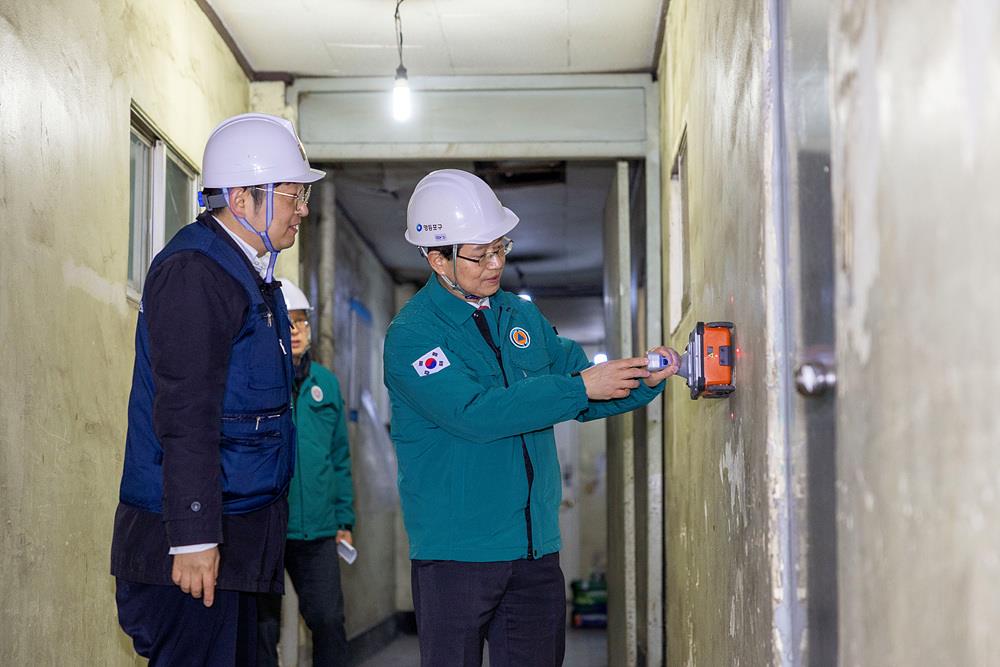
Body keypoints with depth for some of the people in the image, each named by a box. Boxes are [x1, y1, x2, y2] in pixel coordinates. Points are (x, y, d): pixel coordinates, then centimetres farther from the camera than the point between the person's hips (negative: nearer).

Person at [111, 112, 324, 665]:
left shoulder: (249, 272, 16)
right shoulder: (194, 272, -16)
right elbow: (185, 415, -22)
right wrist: (194, 537, -24)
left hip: (239, 529, 10)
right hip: (194, 536, -10)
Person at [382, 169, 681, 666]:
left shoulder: (522, 317, 11)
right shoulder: (412, 335, -10)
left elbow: (585, 394, 14)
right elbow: (476, 413, -23)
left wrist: (643, 381, -5)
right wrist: (579, 387, -22)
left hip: (537, 548, 6)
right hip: (457, 550, -6)